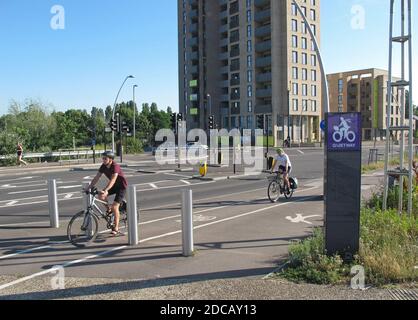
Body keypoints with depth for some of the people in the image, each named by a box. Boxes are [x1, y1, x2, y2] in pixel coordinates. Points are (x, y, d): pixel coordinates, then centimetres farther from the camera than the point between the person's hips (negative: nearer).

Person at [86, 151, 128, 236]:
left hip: (122, 186, -7)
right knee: (100, 196, -14)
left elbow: (113, 180, -40)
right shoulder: (103, 166, -7)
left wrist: (105, 190, -51)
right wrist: (89, 187, -18)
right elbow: (97, 177, -8)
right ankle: (109, 209, 13)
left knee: (115, 207, -15)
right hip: (114, 185, 7)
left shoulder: (115, 166, -28)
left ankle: (116, 228, -6)